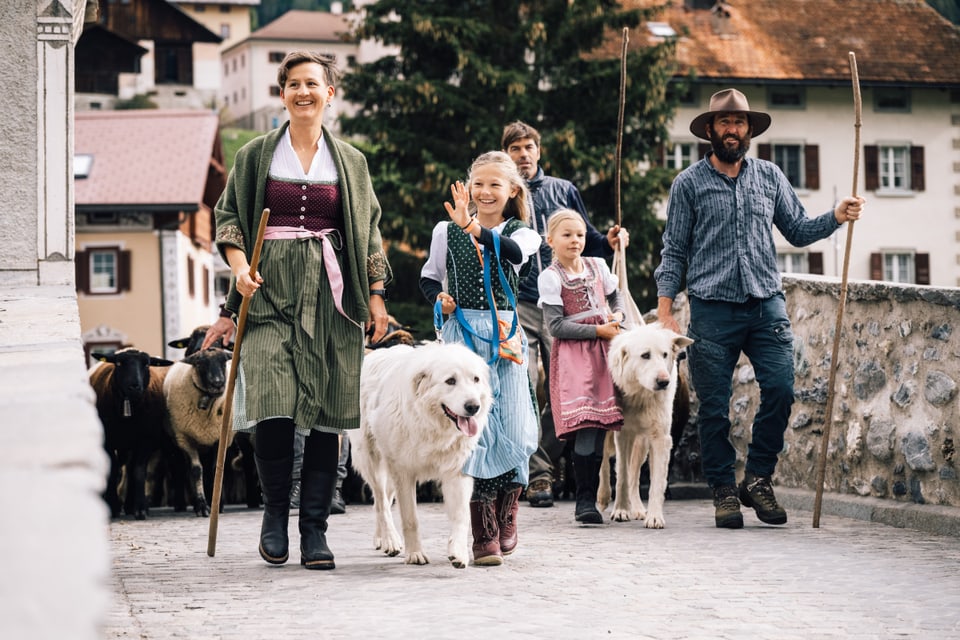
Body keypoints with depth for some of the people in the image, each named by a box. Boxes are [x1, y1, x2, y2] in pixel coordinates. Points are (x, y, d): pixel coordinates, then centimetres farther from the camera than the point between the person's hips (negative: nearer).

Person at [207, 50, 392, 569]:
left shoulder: (350, 161, 13)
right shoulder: (256, 155, 10)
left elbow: (369, 232, 15)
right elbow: (228, 216, 10)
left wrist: (376, 293, 8)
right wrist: (239, 265, -7)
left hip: (330, 293, 1)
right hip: (270, 291, -1)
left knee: (326, 413, -3)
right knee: (273, 406, -15)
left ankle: (315, 527, 4)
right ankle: (275, 513, 5)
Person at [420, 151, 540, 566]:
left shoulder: (521, 233, 7)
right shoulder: (447, 231, 9)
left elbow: (516, 254, -17)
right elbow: (429, 277, 21)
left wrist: (475, 230, -32)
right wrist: (439, 297, -1)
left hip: (506, 336, 1)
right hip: (462, 333, -1)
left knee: (514, 435, -4)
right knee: (471, 428, -9)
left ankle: (505, 516, 22)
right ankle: (484, 533, -4)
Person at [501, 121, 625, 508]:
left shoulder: (563, 191, 14)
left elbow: (586, 241, 15)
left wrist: (608, 243, -5)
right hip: (518, 306, -2)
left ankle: (545, 464, 13)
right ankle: (537, 476, -12)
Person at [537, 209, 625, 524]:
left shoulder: (598, 266, 12)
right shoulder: (550, 277, -4)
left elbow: (616, 297, 27)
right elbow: (556, 326, -9)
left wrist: (618, 315, 4)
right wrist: (598, 331, -12)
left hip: (603, 351, 5)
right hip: (572, 356, -5)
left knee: (600, 427, 1)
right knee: (586, 427, -17)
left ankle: (589, 498, 9)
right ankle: (584, 501, -13)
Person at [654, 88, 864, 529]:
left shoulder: (769, 177, 14)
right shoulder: (689, 184, 7)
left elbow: (798, 231, 17)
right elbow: (674, 252, 6)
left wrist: (836, 217, -1)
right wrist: (664, 312, -1)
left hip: (766, 304, 2)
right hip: (712, 309, -2)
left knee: (780, 389, -12)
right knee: (714, 406, -2)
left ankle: (757, 478, 5)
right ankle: (724, 491, 11)